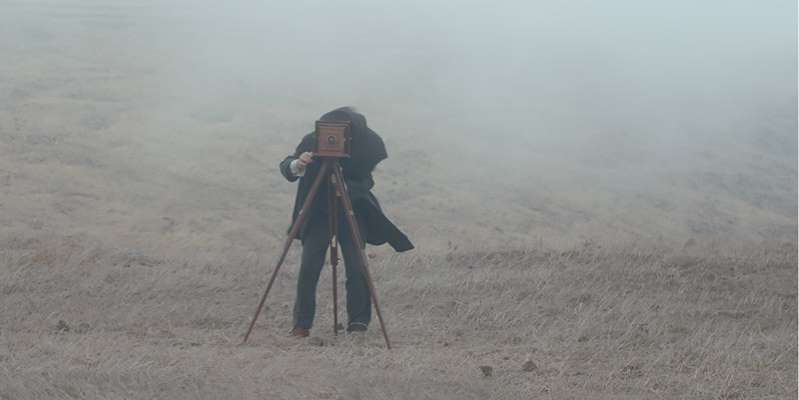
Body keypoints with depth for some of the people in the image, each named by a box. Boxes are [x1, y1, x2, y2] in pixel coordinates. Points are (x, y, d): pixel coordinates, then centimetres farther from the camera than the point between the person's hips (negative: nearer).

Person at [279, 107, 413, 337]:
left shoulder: (370, 143, -14)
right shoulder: (314, 141, -13)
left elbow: (367, 182, -12)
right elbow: (285, 168, -15)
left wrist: (346, 187, -30)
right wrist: (297, 165, -38)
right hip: (318, 213, 0)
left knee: (356, 269, -11)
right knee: (308, 268, -10)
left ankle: (358, 323, 1)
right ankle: (301, 324, -1)